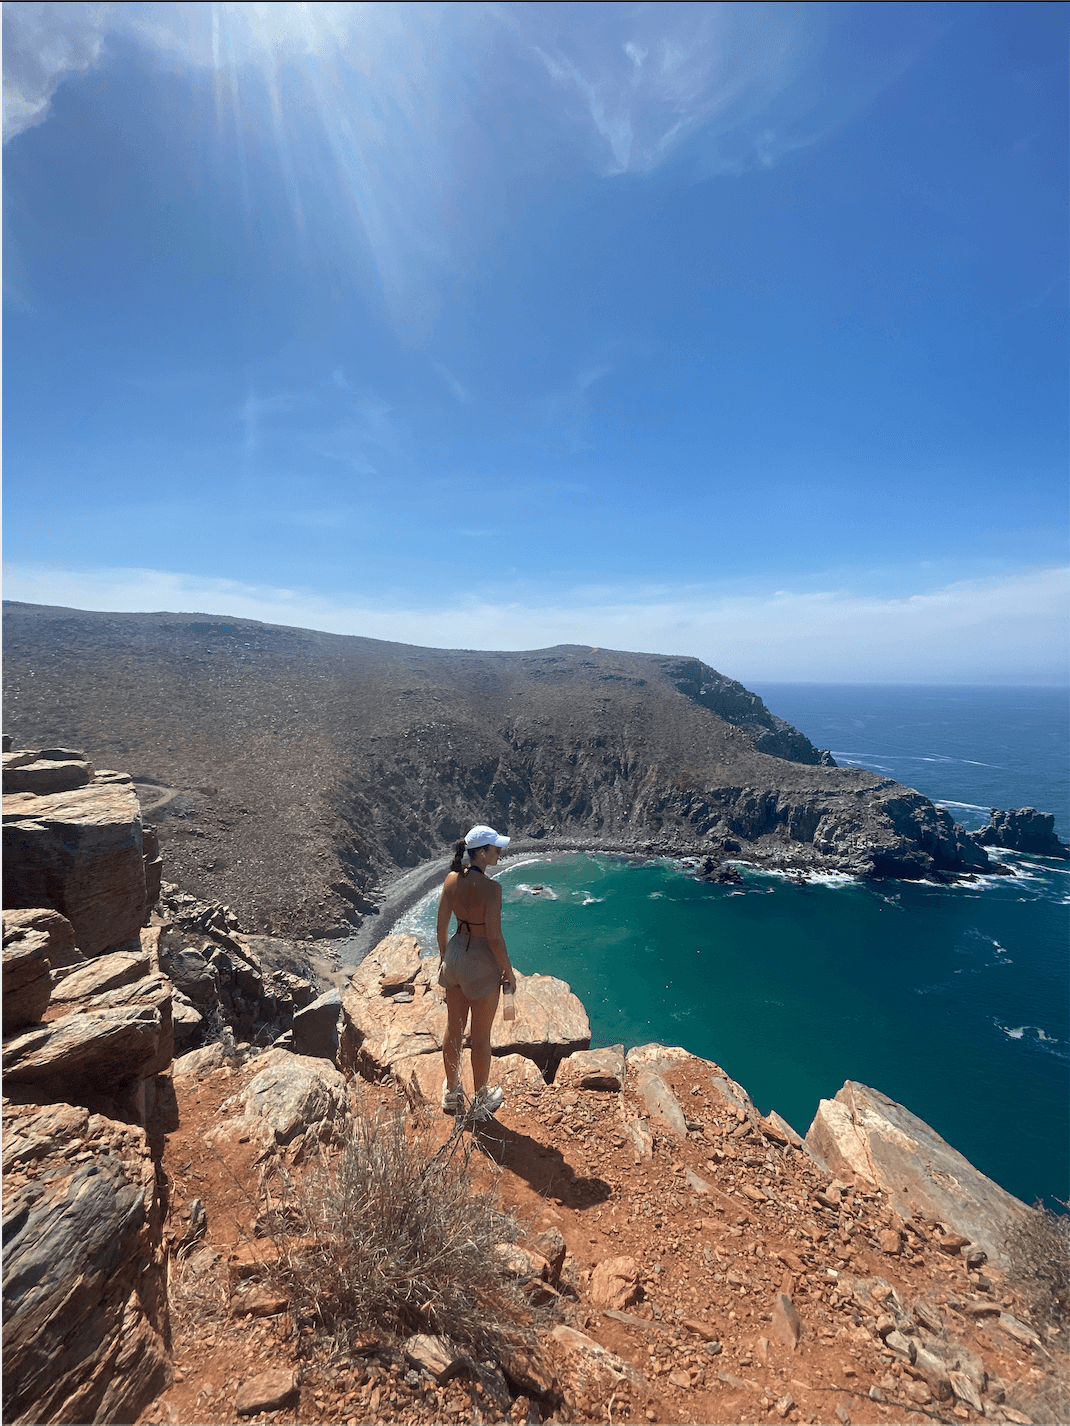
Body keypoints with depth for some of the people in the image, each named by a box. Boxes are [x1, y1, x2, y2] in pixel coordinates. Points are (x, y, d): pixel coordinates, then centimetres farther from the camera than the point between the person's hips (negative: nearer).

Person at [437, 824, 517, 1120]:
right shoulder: (490, 888, -25)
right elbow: (495, 938, -21)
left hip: (454, 954, 6)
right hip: (481, 962, -6)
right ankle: (481, 1101, 33)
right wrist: (509, 971, -7)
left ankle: (452, 1094, 43)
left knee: (453, 1028, 22)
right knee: (481, 1035, 14)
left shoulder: (451, 879, -6)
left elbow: (441, 925, 3)